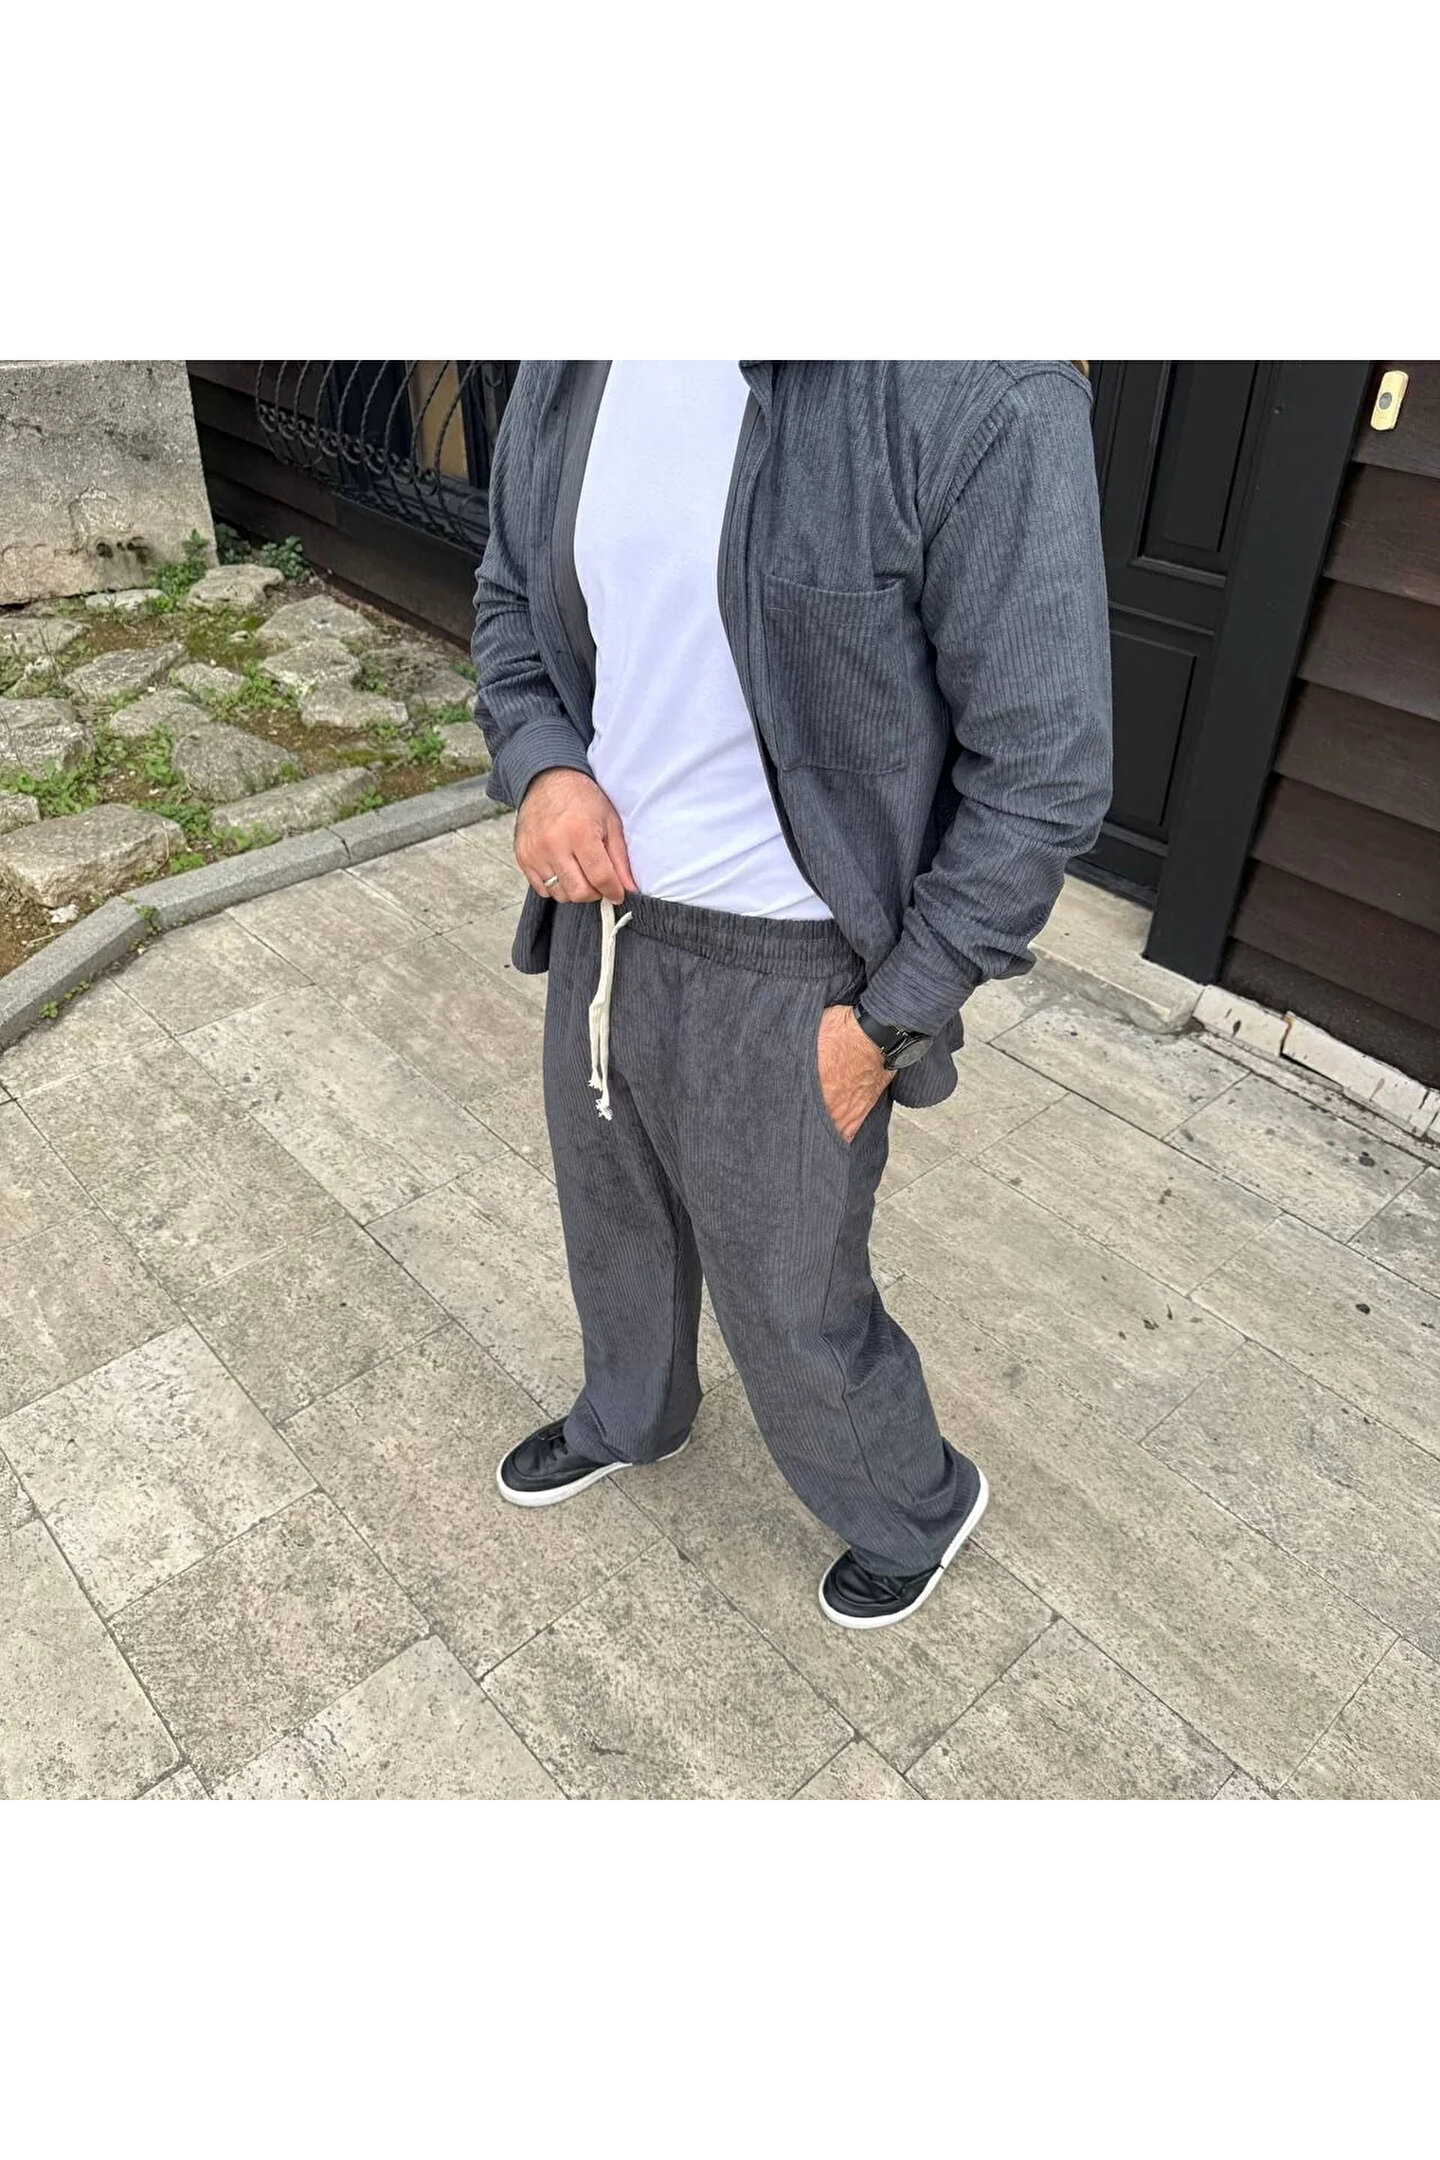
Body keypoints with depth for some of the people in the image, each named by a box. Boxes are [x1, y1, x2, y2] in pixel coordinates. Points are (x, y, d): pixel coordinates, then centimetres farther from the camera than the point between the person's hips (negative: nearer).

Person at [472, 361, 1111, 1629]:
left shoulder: (977, 392, -24)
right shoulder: (569, 373, -3)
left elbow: (1042, 769, -18)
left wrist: (889, 1022, -15)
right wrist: (539, 765, -8)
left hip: (782, 973, -6)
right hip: (600, 921, 7)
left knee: (789, 1303, 14)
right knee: (611, 1219, 28)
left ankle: (920, 1509, 48)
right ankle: (628, 1419, 62)